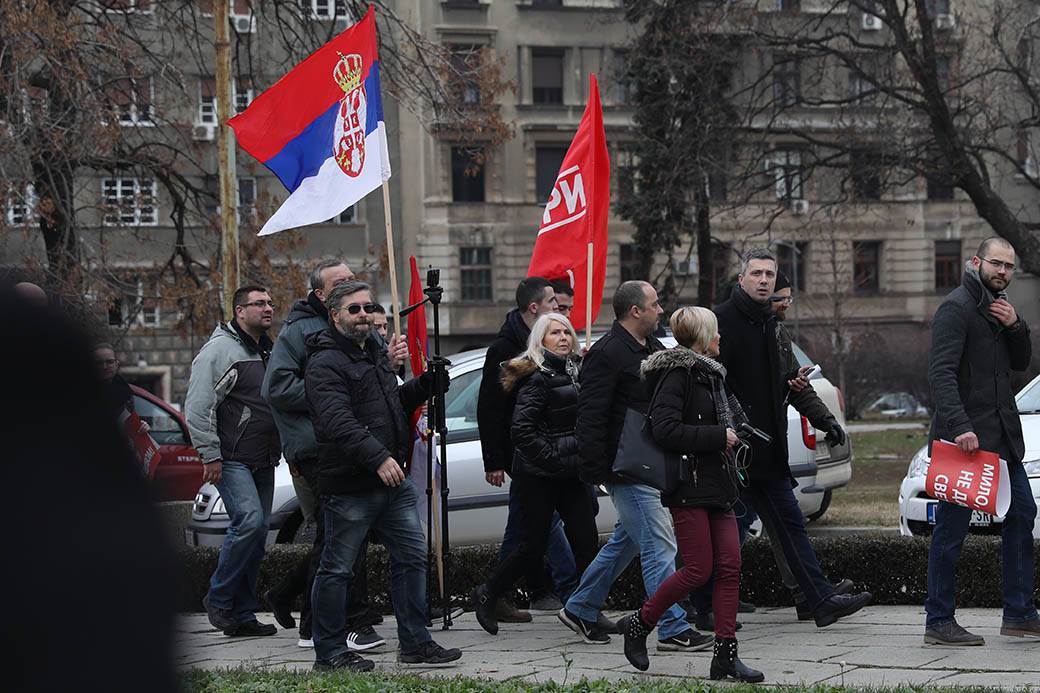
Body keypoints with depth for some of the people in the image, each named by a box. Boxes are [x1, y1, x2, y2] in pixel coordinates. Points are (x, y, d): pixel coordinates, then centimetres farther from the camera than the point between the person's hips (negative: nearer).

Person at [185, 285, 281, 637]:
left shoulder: (269, 351, 18)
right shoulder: (219, 349, -8)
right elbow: (197, 407, -13)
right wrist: (210, 455, -17)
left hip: (263, 462, 8)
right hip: (232, 460, -8)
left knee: (256, 534, 7)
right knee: (250, 520, -21)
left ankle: (242, 614, 13)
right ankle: (219, 599, -7)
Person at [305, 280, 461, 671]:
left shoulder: (375, 353, 18)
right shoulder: (325, 364, -13)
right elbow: (338, 422, -26)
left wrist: (424, 385, 13)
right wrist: (378, 458, -36)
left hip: (393, 481, 9)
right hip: (348, 488, -9)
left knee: (412, 557, 9)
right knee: (337, 569, 0)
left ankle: (415, 643, 15)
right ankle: (329, 652, 8)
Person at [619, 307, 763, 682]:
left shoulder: (708, 373, 18)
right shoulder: (678, 373, -11)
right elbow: (664, 429, -21)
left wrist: (729, 435, 12)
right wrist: (718, 437, -18)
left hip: (717, 486, 9)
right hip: (689, 485, -9)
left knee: (730, 566, 0)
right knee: (699, 569, -9)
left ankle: (726, 656, 0)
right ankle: (638, 624, 9)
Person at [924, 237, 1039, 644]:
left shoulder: (998, 307, 16)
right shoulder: (957, 308, -12)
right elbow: (941, 373, -20)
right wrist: (960, 427, -30)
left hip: (1001, 436, 9)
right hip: (964, 437, -9)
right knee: (952, 527, -4)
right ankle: (938, 622, 1)